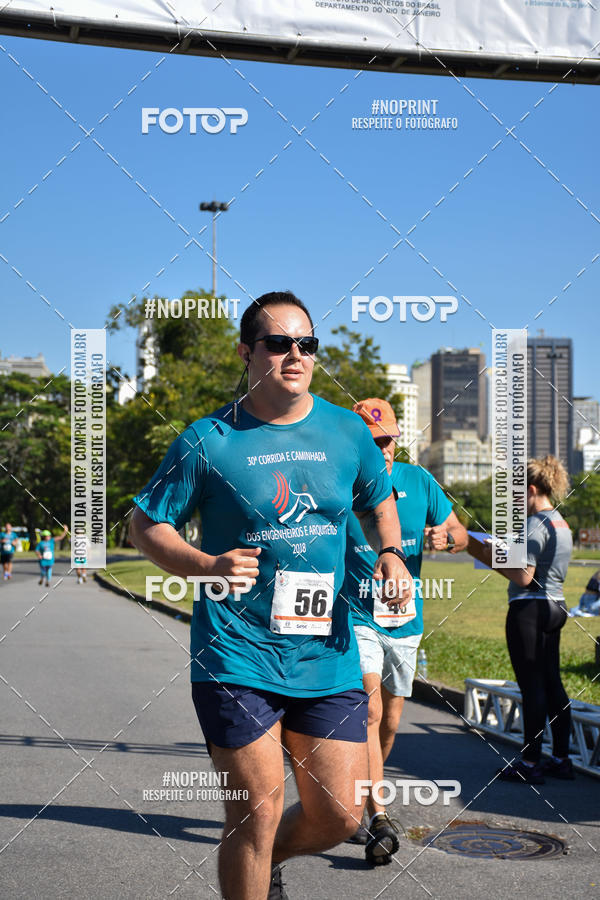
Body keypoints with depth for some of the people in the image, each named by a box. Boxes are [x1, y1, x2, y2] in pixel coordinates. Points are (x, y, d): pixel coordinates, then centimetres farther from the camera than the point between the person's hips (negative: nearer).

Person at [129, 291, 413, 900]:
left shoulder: (346, 432, 5)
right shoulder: (207, 440, -6)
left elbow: (379, 502, 22)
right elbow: (145, 526, -1)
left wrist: (390, 552, 1)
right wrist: (206, 566, -19)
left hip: (328, 653, 4)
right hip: (235, 656, -4)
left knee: (339, 814, 6)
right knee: (256, 813, -3)